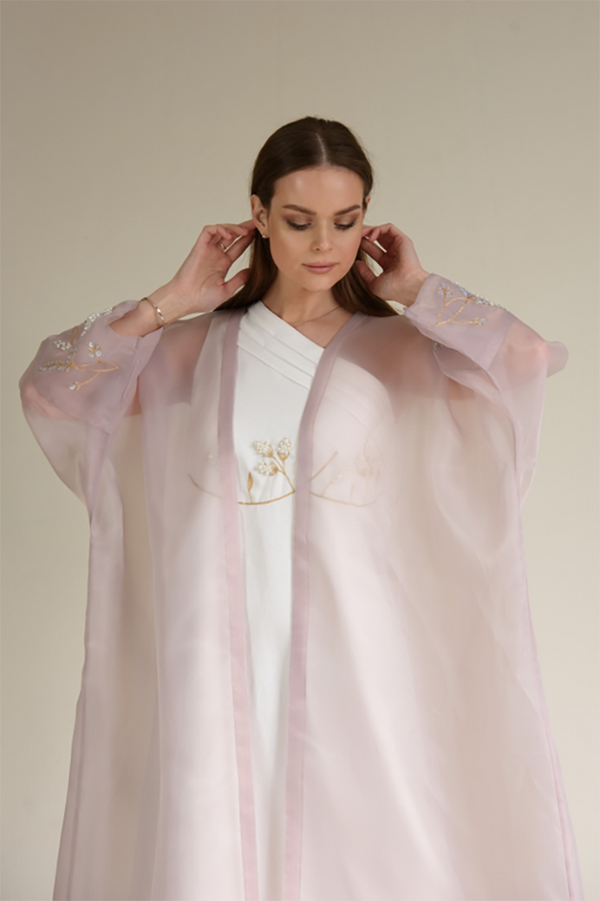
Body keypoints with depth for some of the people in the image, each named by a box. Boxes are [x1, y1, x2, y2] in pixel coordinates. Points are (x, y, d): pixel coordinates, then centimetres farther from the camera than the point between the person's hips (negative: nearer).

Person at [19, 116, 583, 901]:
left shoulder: (404, 351, 2)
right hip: (222, 668, 2)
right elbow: (47, 385, 2)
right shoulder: (196, 350, 7)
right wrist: (169, 303, -1)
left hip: (353, 665, -1)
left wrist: (417, 290, -3)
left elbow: (529, 358, -15)